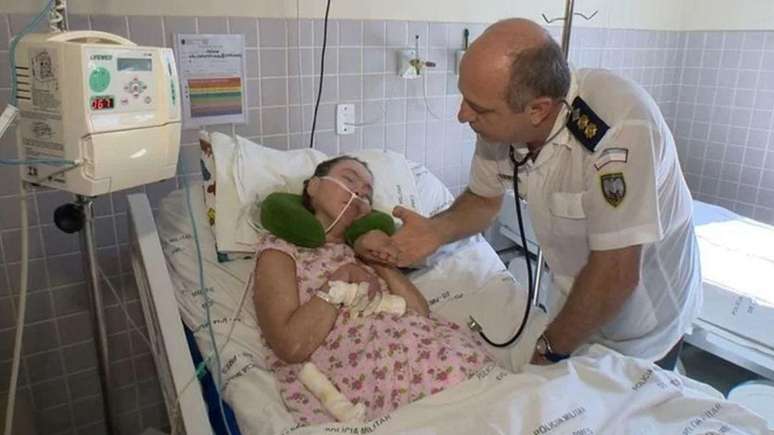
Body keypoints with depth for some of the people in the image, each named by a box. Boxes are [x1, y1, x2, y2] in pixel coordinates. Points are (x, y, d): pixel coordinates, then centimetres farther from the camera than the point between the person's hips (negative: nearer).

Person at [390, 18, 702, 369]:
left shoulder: (618, 128, -38)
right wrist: (436, 231, -21)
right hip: (574, 303, 5)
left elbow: (616, 274, -32)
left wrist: (550, 349, -19)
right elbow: (485, 199, 0)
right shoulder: (501, 121, -19)